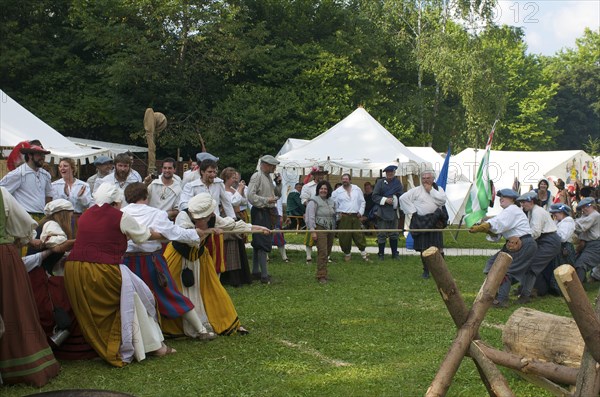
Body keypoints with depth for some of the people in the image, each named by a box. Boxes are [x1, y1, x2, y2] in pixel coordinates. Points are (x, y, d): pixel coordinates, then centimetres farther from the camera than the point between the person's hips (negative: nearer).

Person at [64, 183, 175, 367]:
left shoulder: (85, 216, 16)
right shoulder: (120, 217, 1)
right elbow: (144, 234, 15)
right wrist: (163, 235, 36)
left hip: (73, 270, 6)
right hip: (102, 272, -5)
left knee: (92, 314, 16)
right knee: (134, 299, 7)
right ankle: (154, 346, 11)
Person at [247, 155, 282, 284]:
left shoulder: (269, 177, 16)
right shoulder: (257, 176, -11)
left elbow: (277, 195, 23)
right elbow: (251, 196, -20)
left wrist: (278, 183, 7)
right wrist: (266, 200, -20)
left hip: (268, 212, 9)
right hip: (260, 212, -9)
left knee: (258, 243, 14)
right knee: (263, 243, -11)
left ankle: (255, 271, 21)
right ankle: (264, 275, -12)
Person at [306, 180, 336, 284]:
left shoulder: (331, 202, 17)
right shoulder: (314, 201, -5)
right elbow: (310, 217, -10)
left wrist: (334, 228, 18)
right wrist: (312, 231, -17)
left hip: (330, 229, 7)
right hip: (320, 228, -7)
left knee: (327, 252, 8)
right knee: (322, 252, -13)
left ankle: (323, 273, 19)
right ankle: (321, 276, -11)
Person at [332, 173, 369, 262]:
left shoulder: (357, 189, 8)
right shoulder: (337, 191, 2)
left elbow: (362, 202, 12)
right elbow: (333, 204, 5)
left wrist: (361, 212, 2)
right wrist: (337, 213, -2)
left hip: (356, 216, 1)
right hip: (344, 217, -1)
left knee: (359, 235, 1)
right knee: (345, 236, 0)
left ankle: (363, 253, 10)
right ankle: (347, 253, 15)